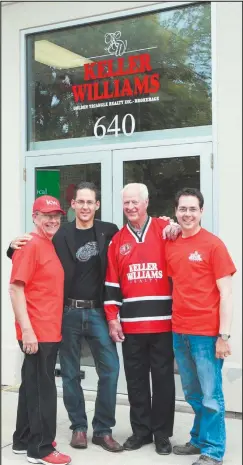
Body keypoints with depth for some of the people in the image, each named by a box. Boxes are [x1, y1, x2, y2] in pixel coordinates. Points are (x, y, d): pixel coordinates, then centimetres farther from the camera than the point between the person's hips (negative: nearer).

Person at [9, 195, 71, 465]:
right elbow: (15, 288, -18)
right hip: (36, 333, -9)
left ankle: (24, 441, 28)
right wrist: (26, 329, -22)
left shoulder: (51, 246, 13)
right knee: (43, 389, -2)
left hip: (50, 331, 9)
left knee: (33, 386, 16)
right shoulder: (30, 245, -13)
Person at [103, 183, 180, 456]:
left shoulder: (165, 230, 0)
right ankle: (141, 431, 23)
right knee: (135, 379, 10)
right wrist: (112, 318, 3)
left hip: (163, 321, -2)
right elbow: (112, 283, 8)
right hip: (131, 323, 3)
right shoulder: (118, 240, 8)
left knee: (163, 378, 6)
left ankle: (162, 433, 18)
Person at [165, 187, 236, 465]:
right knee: (192, 394, 17)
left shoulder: (213, 244, -7)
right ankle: (199, 440, 32)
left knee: (210, 395, 2)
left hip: (206, 333, -5)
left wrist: (223, 335, -13)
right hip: (179, 332, 5)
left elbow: (225, 293, -8)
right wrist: (173, 327, 9)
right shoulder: (170, 246, 9)